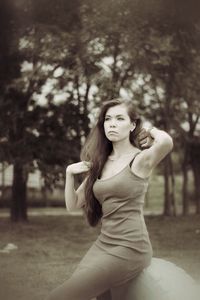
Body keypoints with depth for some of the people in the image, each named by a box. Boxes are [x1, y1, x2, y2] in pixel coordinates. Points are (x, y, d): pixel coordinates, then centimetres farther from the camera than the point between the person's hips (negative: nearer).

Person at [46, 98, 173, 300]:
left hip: (129, 248, -7)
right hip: (103, 244, 7)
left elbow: (166, 142, -31)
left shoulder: (141, 159, -8)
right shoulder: (100, 163, 11)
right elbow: (72, 204, 13)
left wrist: (152, 131, -8)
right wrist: (70, 173, -3)